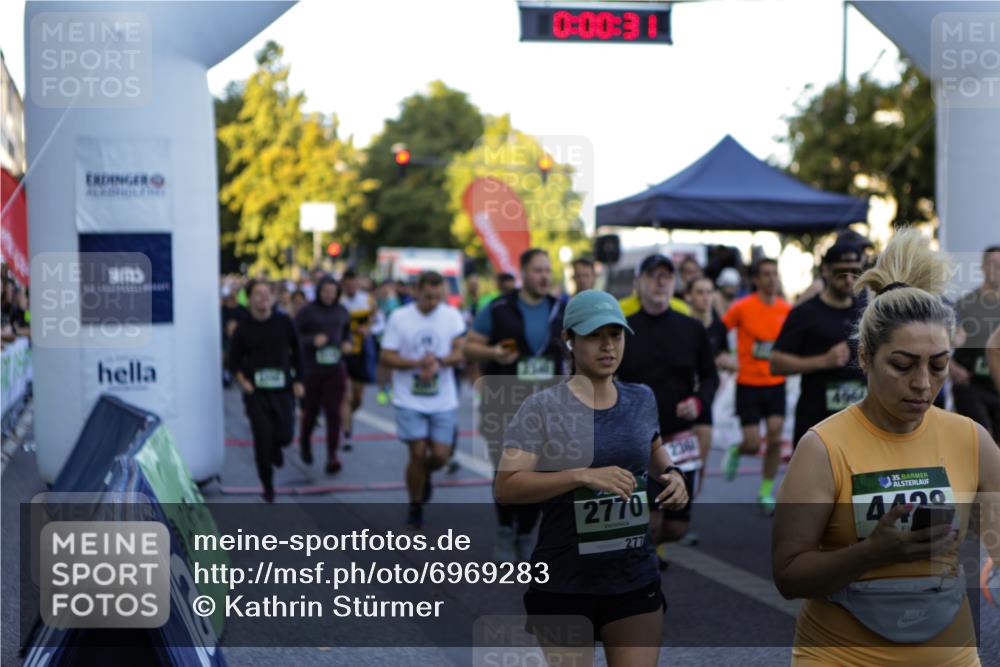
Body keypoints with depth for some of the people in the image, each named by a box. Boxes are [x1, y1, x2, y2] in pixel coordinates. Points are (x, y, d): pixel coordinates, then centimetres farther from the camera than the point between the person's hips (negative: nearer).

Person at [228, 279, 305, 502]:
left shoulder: (284, 322, 2)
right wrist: (242, 381, -8)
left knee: (285, 435, -8)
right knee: (263, 439, -3)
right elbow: (234, 360, 8)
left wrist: (298, 381, 6)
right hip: (256, 392, -1)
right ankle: (268, 486, 12)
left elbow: (296, 352, 11)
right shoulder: (243, 329, 0)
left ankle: (276, 447, 31)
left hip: (283, 389, 1)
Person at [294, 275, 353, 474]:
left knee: (333, 412, -7)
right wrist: (312, 340, -21)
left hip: (335, 369, 2)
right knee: (311, 411, 12)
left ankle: (332, 457, -4)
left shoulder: (342, 312, 6)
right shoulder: (307, 311, -5)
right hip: (312, 368, -2)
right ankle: (304, 442, 41)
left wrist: (347, 343, 1)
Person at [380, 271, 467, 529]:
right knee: (418, 454, -5)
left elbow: (460, 352, -5)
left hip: (444, 401, 2)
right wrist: (417, 363, -19)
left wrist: (439, 361, -24)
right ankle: (415, 507, 15)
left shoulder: (452, 316, 1)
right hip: (410, 401, -2)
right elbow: (386, 357, -5)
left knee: (440, 456, 0)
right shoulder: (399, 317, -4)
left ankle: (425, 475, 37)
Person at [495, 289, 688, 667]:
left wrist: (671, 474, 6)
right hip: (564, 585, -4)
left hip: (636, 579, 4)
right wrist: (583, 476, -27)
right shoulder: (543, 407, -9)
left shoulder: (642, 399, 7)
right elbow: (505, 487, -18)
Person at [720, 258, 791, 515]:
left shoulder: (787, 309, 1)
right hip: (749, 384, -3)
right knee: (753, 444, -5)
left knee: (775, 438, -5)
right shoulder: (742, 307, -9)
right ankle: (736, 451, 31)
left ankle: (766, 491, 11)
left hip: (776, 383, 3)